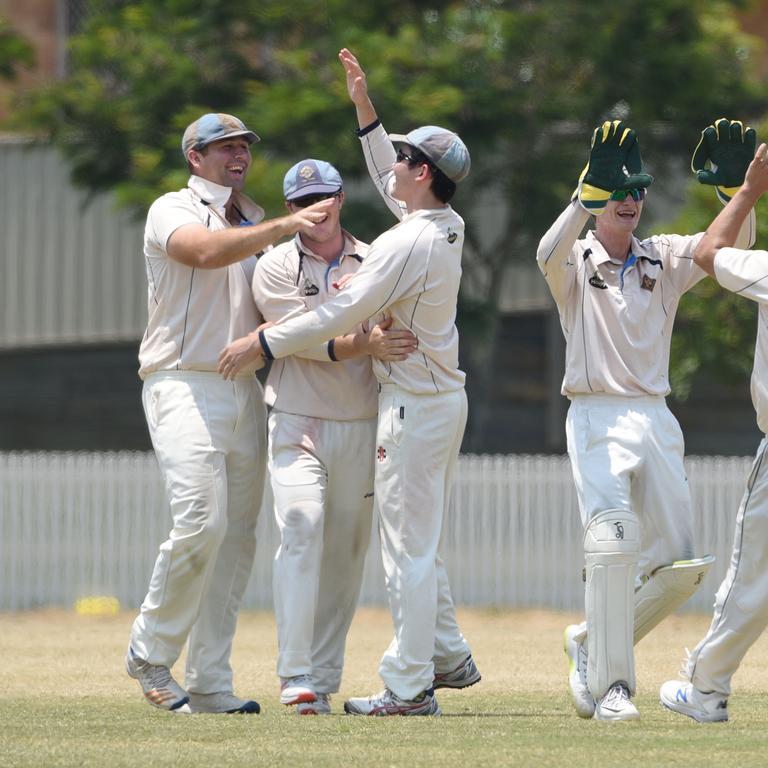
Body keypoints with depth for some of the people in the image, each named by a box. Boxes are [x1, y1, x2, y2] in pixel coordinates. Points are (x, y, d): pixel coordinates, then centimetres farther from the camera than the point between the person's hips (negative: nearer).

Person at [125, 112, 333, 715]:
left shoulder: (254, 221, 21)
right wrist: (283, 227, -33)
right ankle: (151, 653, -1)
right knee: (201, 522, -20)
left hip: (244, 389, 7)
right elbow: (207, 252, -23)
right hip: (184, 387, -7)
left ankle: (210, 685, 3)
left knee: (237, 536, 2)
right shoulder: (172, 212, -1)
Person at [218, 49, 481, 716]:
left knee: (408, 548, -6)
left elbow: (344, 312, -22)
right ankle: (448, 657, 23)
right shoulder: (447, 229, 7)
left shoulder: (407, 242, -20)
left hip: (414, 405, -10)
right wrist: (364, 109, 24)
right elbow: (391, 181, 26)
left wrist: (263, 344, -17)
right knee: (418, 544, 19)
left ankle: (409, 687, -5)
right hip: (445, 398, 10)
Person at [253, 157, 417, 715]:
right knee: (301, 527, -19)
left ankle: (325, 678, 11)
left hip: (362, 425, 3)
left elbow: (396, 340, 9)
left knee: (348, 549, 4)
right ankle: (296, 675, -23)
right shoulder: (275, 267, 1)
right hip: (297, 423, -3)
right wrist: (364, 345, -27)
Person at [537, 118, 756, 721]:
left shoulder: (664, 259, 12)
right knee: (613, 543, -22)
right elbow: (549, 255, -24)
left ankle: (594, 643, 22)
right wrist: (591, 187, -37)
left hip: (656, 420, 5)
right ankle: (611, 686, -17)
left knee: (680, 566, 1)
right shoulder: (576, 260, 1)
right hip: (597, 418, -5)